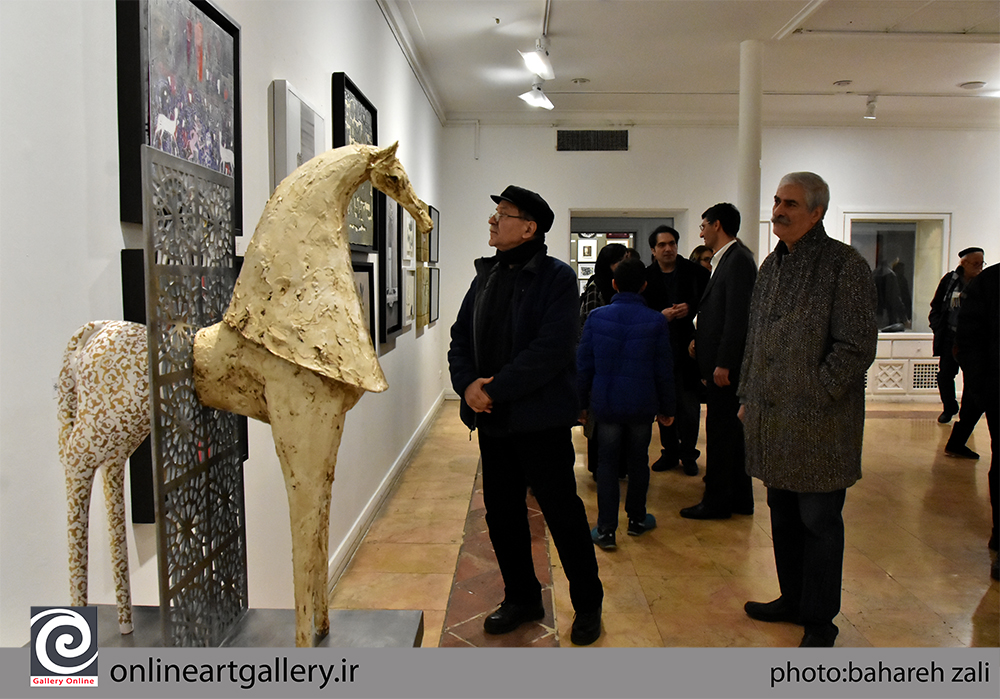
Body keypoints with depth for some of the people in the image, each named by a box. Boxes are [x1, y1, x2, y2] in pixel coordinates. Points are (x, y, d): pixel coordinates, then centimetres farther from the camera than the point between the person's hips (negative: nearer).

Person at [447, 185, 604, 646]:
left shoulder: (557, 278, -11)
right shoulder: (486, 276, 11)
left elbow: (550, 349, -21)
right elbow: (461, 337, 11)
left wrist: (494, 390, -20)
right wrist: (467, 384, -8)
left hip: (540, 418, -7)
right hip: (492, 419, 7)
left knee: (562, 513, 4)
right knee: (502, 513, 15)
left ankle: (587, 605, 24)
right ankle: (522, 598, 34)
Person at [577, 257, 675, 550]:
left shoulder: (596, 317, -3)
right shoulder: (656, 321, -4)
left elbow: (583, 364, 0)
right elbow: (664, 370, 1)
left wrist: (582, 403, 10)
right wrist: (667, 408, 11)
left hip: (606, 403, 0)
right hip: (642, 404, 0)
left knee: (607, 462, 5)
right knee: (638, 460, 15)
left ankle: (606, 529, 4)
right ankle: (636, 519, 30)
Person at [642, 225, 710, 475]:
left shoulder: (695, 271, 1)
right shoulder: (646, 276, 3)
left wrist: (690, 308, -14)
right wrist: (660, 315, -15)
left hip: (688, 346, -1)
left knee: (689, 403, 1)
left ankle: (688, 454, 15)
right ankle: (669, 452, 22)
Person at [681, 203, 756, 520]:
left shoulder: (738, 259, -14)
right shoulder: (730, 258, 15)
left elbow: (737, 316, -20)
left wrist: (723, 363, -21)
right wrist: (699, 340, 15)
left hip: (725, 362, -10)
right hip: (721, 360, 10)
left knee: (720, 430, -2)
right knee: (731, 428, 15)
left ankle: (716, 501, 8)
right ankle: (739, 498, 25)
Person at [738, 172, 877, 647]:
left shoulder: (845, 265, -10)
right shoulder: (771, 266, 13)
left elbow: (856, 347, -14)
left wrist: (810, 395, -15)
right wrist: (748, 397, 13)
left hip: (819, 422, -7)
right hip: (772, 419, 7)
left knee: (819, 521, 4)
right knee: (783, 515, 17)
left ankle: (820, 621, 20)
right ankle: (793, 600, 34)